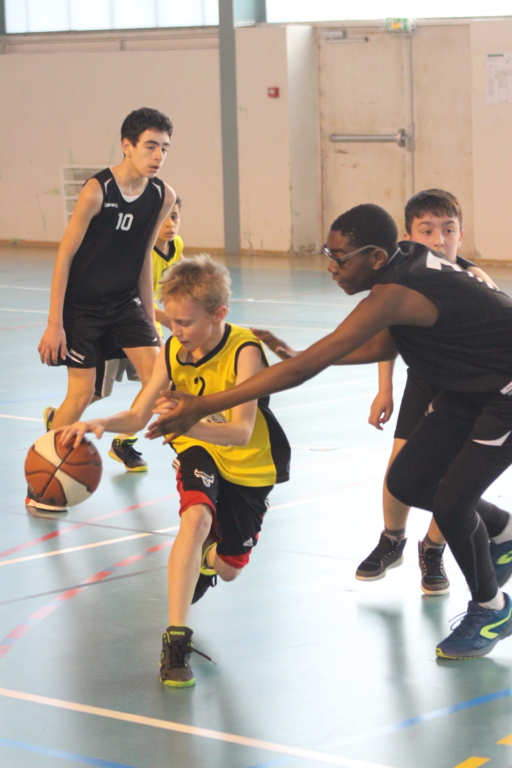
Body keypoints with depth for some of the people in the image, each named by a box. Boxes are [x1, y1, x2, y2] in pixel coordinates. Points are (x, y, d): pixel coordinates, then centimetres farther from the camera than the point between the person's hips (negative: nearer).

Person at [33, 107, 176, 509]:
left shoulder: (163, 196, -6)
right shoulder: (97, 191, -22)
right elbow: (64, 256, -17)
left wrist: (149, 316, 12)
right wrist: (54, 324, -18)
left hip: (124, 301, 5)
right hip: (81, 305, -5)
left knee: (159, 377, -8)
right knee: (82, 391, -6)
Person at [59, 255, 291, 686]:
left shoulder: (245, 351, -28)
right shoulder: (173, 351, -12)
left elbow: (240, 432, -38)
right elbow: (138, 416, -8)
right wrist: (99, 424, -30)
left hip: (249, 465, -2)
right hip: (200, 454, 2)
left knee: (228, 569, 9)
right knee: (196, 518, -31)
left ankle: (206, 557, 50)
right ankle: (176, 638, -34)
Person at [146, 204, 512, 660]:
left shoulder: (393, 294, -32)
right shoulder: (409, 257, -6)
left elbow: (303, 370, -35)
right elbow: (385, 347, 9)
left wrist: (202, 407, -33)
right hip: (469, 387, 9)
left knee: (449, 502, -11)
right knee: (407, 484, 8)